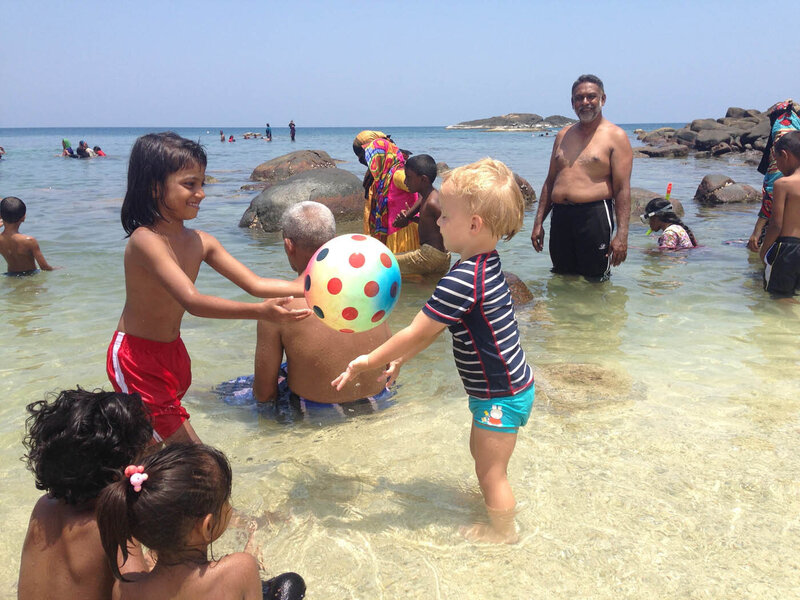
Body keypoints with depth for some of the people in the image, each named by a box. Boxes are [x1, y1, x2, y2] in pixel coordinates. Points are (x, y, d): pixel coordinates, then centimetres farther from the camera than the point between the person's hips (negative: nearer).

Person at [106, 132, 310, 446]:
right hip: (136, 358, -7)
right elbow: (193, 301, -36)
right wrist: (260, 311, -46)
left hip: (172, 353, 7)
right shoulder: (145, 240, -24)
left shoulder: (200, 242, -1)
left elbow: (255, 283, -3)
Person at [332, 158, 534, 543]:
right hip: (503, 386, 10)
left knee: (491, 470, 10)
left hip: (501, 396, -10)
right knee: (481, 454, 29)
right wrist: (400, 357, 11)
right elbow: (433, 329, 10)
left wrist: (368, 362, -12)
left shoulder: (462, 281, -31)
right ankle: (496, 509, 51)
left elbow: (416, 334, -23)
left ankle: (503, 530, 31)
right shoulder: (486, 265, 2)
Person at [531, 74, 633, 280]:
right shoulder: (563, 135, 16)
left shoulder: (615, 136, 0)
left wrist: (621, 234, -15)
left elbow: (622, 189, -7)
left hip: (594, 216, -5)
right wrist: (539, 222, 13)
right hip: (560, 216, 5)